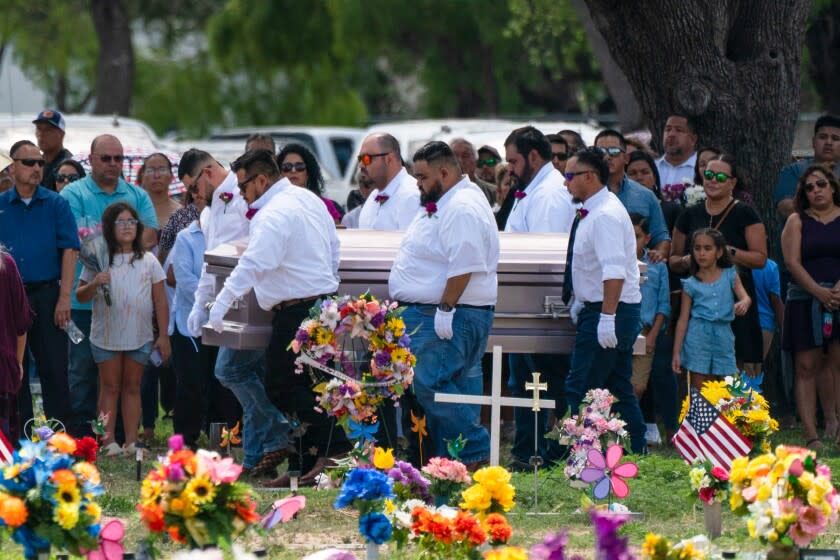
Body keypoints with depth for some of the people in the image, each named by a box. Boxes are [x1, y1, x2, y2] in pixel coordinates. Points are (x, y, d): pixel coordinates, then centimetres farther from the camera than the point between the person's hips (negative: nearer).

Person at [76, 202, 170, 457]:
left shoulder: (148, 262, 4)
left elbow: (160, 301, 5)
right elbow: (80, 296, 2)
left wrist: (163, 336, 2)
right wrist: (94, 284, -19)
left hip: (140, 337, 1)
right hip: (106, 336, -1)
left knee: (132, 387, 7)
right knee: (110, 387, 3)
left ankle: (131, 442, 8)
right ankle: (108, 440, 4)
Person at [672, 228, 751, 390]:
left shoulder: (729, 276, 6)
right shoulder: (691, 284, 3)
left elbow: (746, 297, -7)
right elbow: (683, 319, 3)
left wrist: (743, 304, -33)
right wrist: (676, 353, 0)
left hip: (723, 336, 1)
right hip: (699, 337, -1)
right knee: (700, 390, -1)